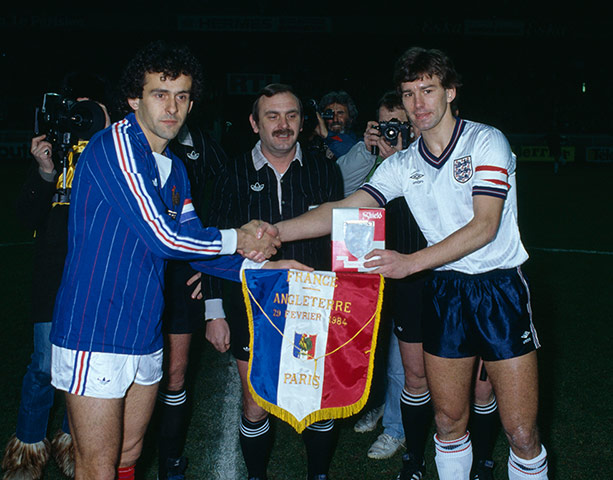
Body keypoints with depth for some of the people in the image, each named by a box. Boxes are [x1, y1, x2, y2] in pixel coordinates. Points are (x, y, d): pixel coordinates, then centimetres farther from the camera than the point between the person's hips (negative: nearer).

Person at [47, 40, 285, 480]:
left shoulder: (175, 169, 13)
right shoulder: (115, 145, -14)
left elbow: (192, 242, 12)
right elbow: (163, 237, -19)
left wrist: (252, 266, -2)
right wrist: (235, 240, -7)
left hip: (144, 336, 8)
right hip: (95, 333, -8)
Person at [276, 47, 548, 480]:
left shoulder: (486, 141, -7)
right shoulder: (402, 165, 7)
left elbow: (484, 226, -16)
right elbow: (344, 210, 0)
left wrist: (411, 263, -25)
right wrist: (273, 231, -13)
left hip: (501, 286, -4)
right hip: (445, 291, 4)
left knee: (521, 432, -3)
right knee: (448, 420, 10)